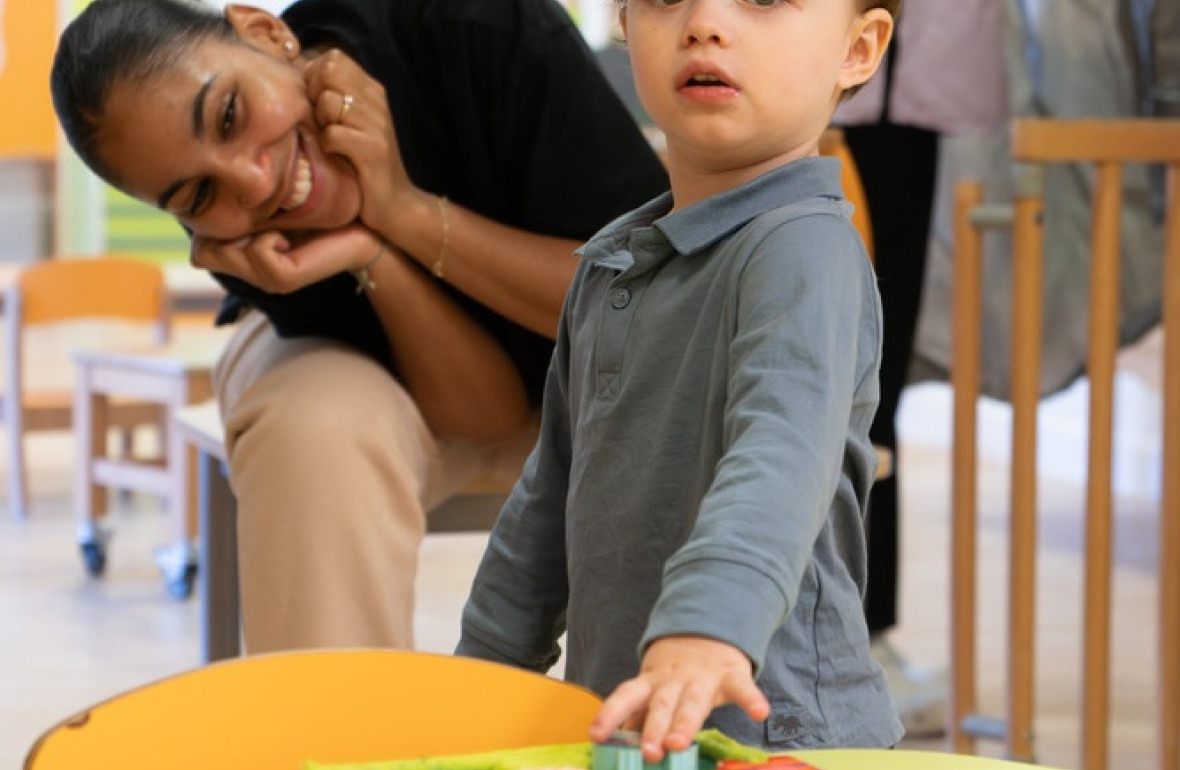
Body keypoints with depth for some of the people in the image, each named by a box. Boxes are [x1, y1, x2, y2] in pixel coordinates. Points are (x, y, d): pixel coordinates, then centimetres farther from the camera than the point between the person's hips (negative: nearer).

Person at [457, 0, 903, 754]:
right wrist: (486, 666, 20)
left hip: (768, 726, -7)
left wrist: (705, 630, -46)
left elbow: (783, 454, -31)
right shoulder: (608, 263, 12)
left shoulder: (804, 250, -14)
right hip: (618, 721, 7)